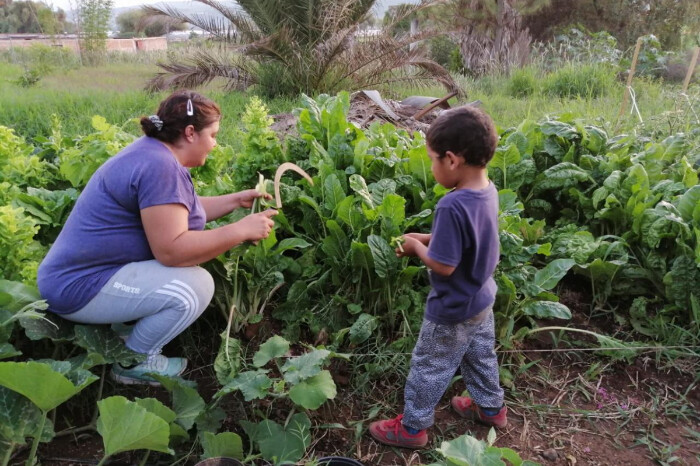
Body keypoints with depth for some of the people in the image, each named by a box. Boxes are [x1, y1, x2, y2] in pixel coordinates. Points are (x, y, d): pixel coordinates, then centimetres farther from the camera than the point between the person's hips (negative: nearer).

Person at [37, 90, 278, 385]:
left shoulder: (155, 153, 7)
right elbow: (171, 249, -30)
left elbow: (180, 211, 18)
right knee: (197, 286, -20)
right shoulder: (159, 167, -24)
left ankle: (129, 331, 13)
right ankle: (134, 362, 0)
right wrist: (241, 230, -24)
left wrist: (235, 200, 12)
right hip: (81, 286, -10)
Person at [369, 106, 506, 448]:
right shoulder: (488, 190, -7)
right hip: (481, 299, 8)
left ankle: (412, 427, 29)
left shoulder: (453, 206, -34)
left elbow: (443, 265, -29)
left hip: (453, 309, -8)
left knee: (429, 368, 11)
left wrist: (416, 246, -13)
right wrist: (426, 238, 0)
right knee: (481, 356, 28)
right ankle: (491, 407, 49)